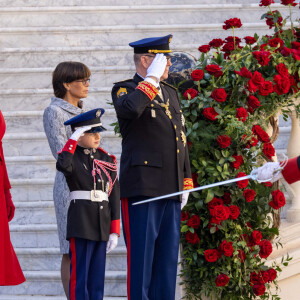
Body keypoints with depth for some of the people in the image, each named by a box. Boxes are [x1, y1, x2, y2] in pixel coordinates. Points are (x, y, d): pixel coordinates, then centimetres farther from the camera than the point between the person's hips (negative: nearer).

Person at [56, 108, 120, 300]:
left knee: (97, 276, 7)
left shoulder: (107, 160, 12)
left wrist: (115, 232, 6)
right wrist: (73, 139, -18)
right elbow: (63, 165, -28)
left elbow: (114, 197, 11)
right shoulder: (72, 157, 0)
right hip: (81, 222, -5)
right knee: (80, 276, -5)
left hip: (102, 225, 5)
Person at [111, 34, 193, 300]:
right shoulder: (125, 89, -3)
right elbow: (131, 109, -29)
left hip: (171, 190, 7)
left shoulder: (171, 93, 19)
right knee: (141, 255, -5)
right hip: (142, 187, -7)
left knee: (168, 256, 9)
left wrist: (186, 183, 18)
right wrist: (153, 78, -19)